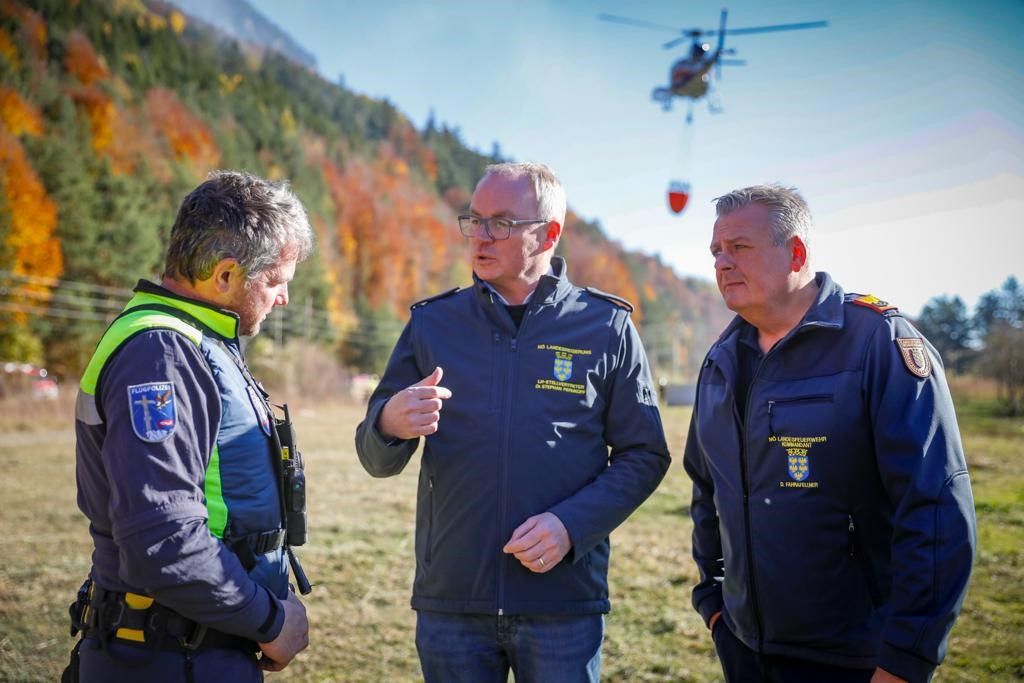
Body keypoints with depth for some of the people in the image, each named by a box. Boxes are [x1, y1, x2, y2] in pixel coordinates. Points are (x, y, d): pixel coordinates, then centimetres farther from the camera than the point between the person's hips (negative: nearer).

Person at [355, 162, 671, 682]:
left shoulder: (606, 327, 0)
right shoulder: (432, 323, 4)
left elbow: (644, 455, 0)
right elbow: (376, 460, 3)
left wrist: (571, 525, -15)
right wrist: (390, 425, -20)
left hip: (565, 600, -2)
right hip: (448, 602, 2)